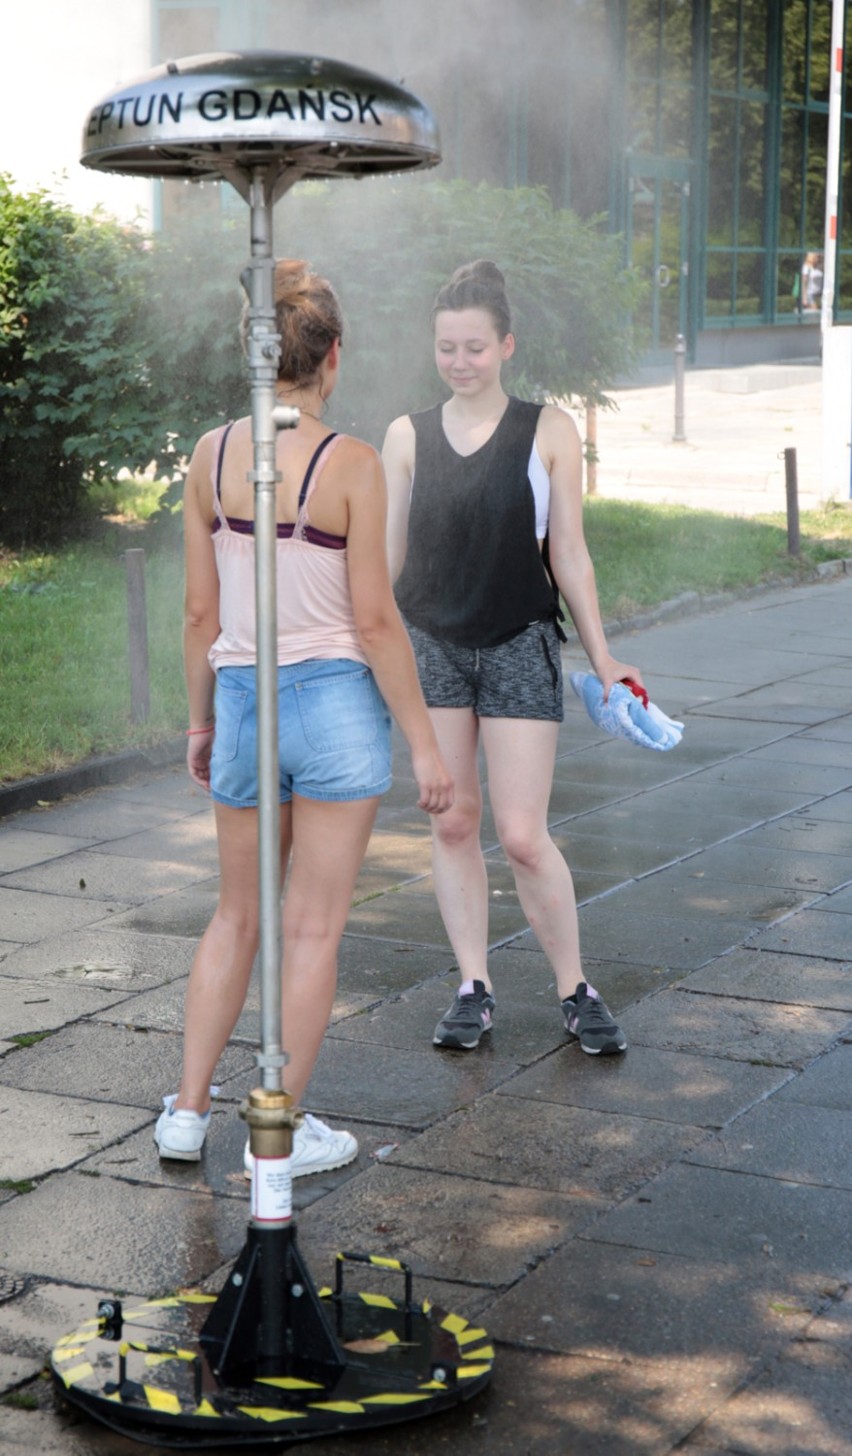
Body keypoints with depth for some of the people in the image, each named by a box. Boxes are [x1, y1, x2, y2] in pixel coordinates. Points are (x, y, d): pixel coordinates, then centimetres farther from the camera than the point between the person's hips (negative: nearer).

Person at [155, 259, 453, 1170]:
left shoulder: (210, 457, -1)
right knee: (314, 926, 7)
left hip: (243, 696, 4)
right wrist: (423, 743, -4)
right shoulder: (350, 465, -13)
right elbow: (375, 621, -12)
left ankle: (187, 1111, 22)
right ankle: (287, 1130, 15)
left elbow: (200, 613, 4)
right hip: (337, 699, -4)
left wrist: (201, 721, 17)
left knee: (237, 916, 20)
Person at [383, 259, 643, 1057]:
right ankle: (474, 988, 18)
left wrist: (600, 655, 1)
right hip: (430, 644, 3)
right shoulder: (408, 436, 4)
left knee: (523, 836, -6)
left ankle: (576, 990, 11)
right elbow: (385, 554, 10)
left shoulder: (547, 431, -1)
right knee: (451, 823, 6)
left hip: (519, 647, -2)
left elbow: (567, 553, 2)